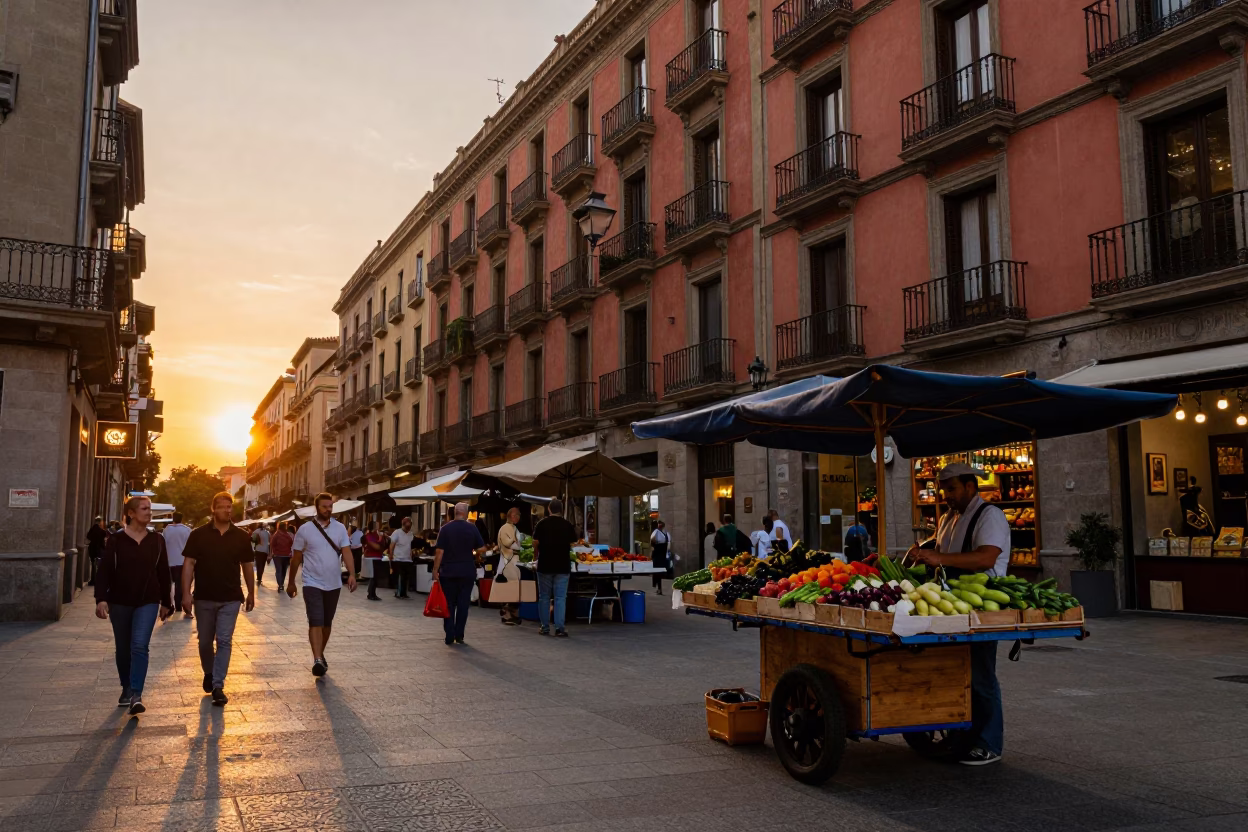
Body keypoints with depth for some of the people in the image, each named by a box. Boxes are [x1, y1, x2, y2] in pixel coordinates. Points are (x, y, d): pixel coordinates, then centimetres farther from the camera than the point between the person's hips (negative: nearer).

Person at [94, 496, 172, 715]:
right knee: (123, 649, 11)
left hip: (148, 601, 0)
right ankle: (126, 689, 29)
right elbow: (104, 570, -8)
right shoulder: (116, 540, -3)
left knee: (140, 646, -14)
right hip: (119, 602, 0)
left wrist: (165, 602, 10)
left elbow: (163, 572, 8)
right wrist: (101, 598, -20)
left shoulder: (157, 540, 3)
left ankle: (136, 696, -17)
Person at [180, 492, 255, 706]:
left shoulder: (241, 537, 1)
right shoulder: (199, 534, -4)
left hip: (230, 599, 0)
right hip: (204, 598, 0)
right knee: (205, 641, 14)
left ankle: (218, 686, -2)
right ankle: (208, 673, 39)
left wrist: (251, 593, 12)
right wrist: (186, 593, -14)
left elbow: (247, 566, 9)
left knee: (224, 641, -5)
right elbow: (189, 564, -6)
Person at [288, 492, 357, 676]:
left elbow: (347, 552, -7)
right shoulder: (305, 529, -5)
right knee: (316, 622, -16)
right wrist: (291, 582, 7)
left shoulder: (340, 528, 1)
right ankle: (317, 660, -24)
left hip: (333, 585, 3)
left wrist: (351, 574, -22)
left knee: (327, 623, 15)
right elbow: (296, 558, 3)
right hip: (312, 584, -3)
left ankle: (320, 654, 32)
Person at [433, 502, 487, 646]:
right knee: (463, 604, 7)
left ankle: (449, 637, 4)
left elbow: (439, 551, -8)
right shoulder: (472, 528, -2)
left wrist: (435, 570, -4)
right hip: (467, 573, 0)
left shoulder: (445, 529, -4)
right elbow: (482, 548, -2)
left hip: (448, 572, 0)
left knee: (449, 605, 7)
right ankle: (459, 636, 7)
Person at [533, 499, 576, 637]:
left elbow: (535, 543, -3)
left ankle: (545, 627, 12)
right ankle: (559, 628, -4)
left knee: (544, 597, 10)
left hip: (545, 565, 0)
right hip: (563, 566, 0)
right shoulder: (568, 525, -2)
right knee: (560, 598, 2)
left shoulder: (542, 523, -4)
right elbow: (572, 544, 2)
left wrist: (535, 554, 17)